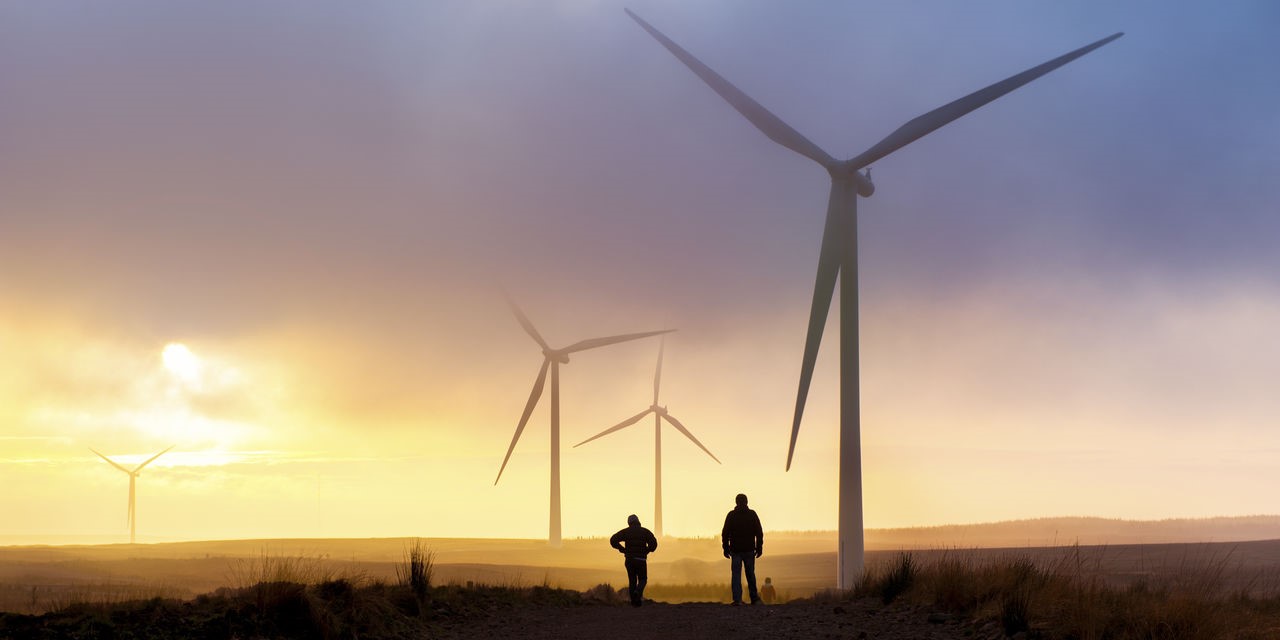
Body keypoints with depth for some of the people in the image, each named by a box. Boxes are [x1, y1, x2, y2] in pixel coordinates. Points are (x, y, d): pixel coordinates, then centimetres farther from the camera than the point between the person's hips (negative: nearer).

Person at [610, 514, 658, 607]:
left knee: (632, 581, 13)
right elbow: (653, 543, -11)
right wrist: (647, 551, 6)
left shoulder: (626, 532, 6)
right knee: (643, 580, 11)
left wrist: (623, 550, 5)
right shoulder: (645, 531, 3)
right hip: (641, 560, -1)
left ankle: (634, 602, 6)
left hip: (629, 560, 1)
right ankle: (638, 592, -20)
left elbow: (613, 540, -4)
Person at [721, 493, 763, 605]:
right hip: (749, 549, 0)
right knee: (750, 574, 11)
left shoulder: (731, 515, 1)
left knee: (736, 574, 0)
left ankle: (737, 599, -9)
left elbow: (725, 533, -1)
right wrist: (759, 547, 5)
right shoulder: (752, 514, 1)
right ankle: (754, 598, 16)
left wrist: (726, 548, 4)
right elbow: (759, 533, 0)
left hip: (735, 550, 0)